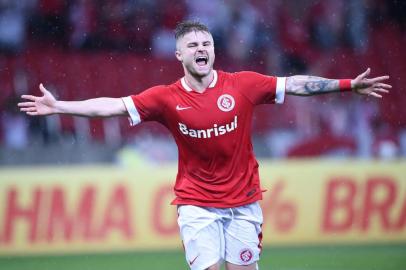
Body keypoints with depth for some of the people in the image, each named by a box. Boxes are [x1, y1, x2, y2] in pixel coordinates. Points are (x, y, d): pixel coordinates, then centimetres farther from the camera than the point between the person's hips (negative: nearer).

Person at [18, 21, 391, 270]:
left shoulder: (243, 85, -4)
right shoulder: (167, 98, -6)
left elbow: (295, 85, 0)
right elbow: (112, 105, -7)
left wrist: (349, 85, -2)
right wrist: (57, 106, -13)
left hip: (243, 200, 1)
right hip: (197, 203, -1)